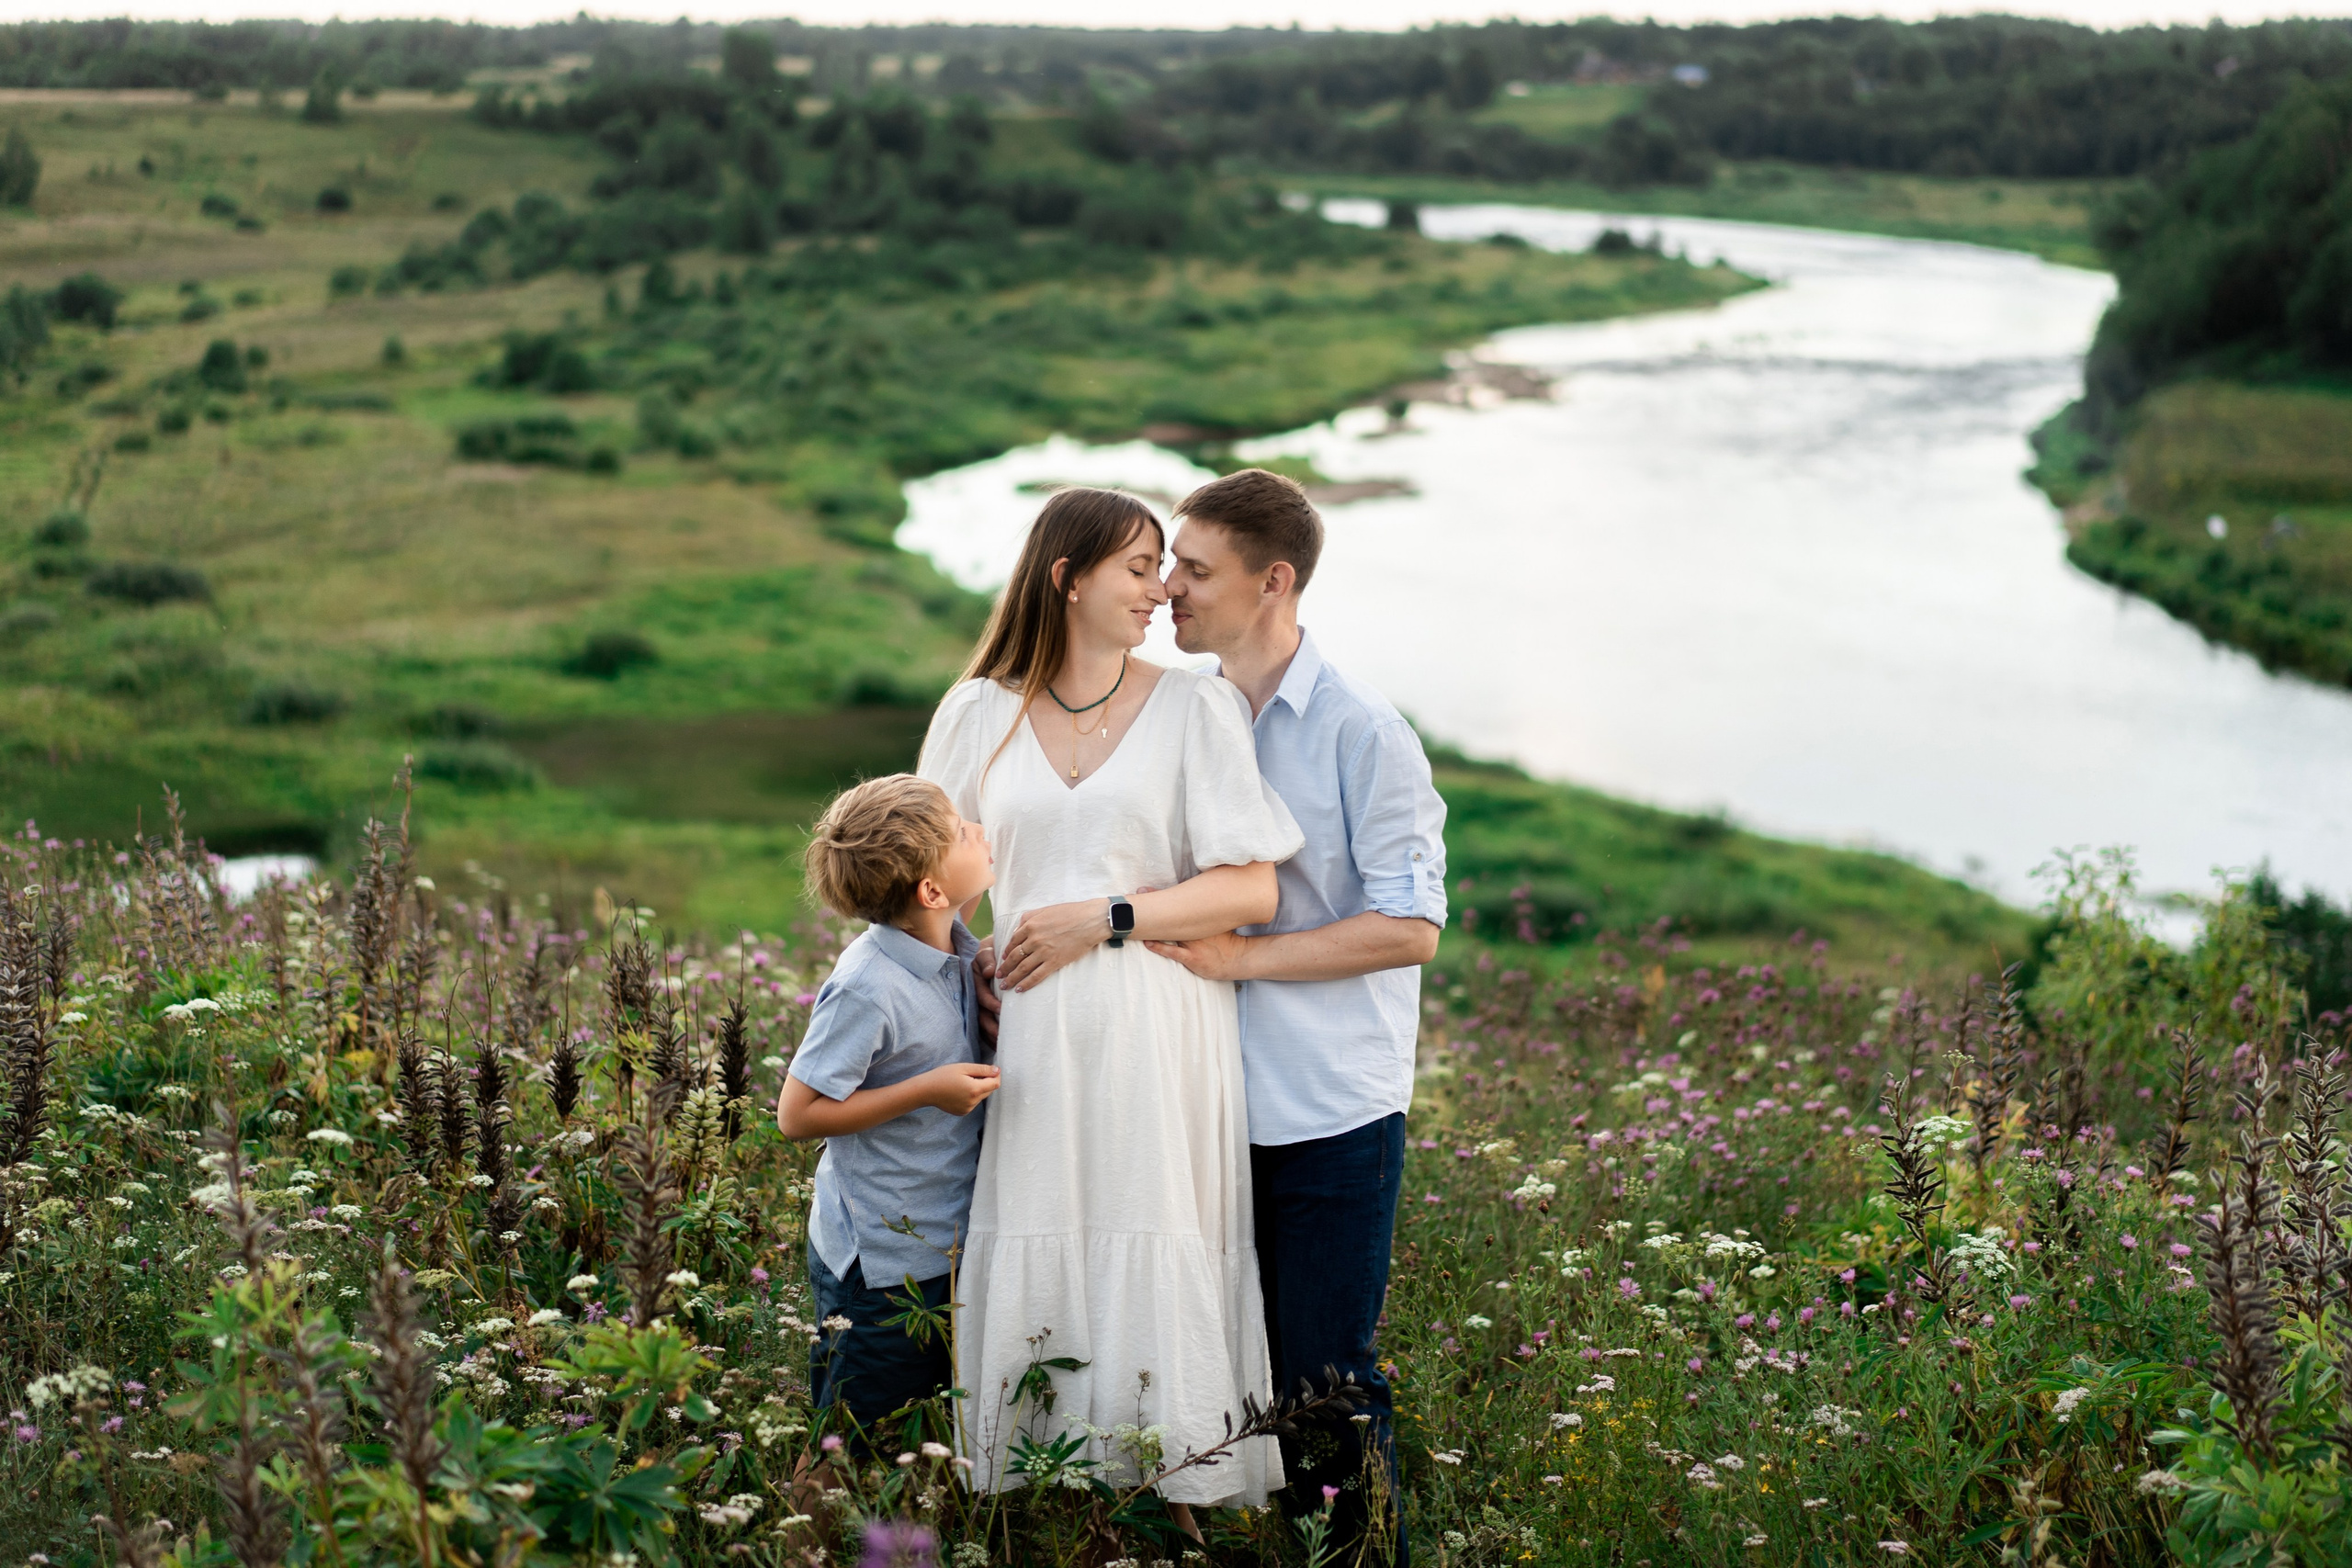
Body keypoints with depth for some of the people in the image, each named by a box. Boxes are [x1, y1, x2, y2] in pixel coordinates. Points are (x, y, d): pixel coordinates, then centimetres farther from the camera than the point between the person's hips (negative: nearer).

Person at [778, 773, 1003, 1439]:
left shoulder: (956, 950, -2)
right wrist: (926, 1091, -24)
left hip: (944, 1248, 8)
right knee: (859, 1453, 5)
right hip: (878, 1267, -8)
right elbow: (797, 1113, -20)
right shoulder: (867, 989, -26)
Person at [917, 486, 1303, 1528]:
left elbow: (1251, 890, -2)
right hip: (1025, 1049, 2)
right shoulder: (979, 716, 10)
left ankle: (1172, 1496, 10)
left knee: (1153, 1270, -3)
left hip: (1154, 1048, -2)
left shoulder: (1195, 709, 4)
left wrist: (1104, 917, -10)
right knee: (1030, 1271, 1)